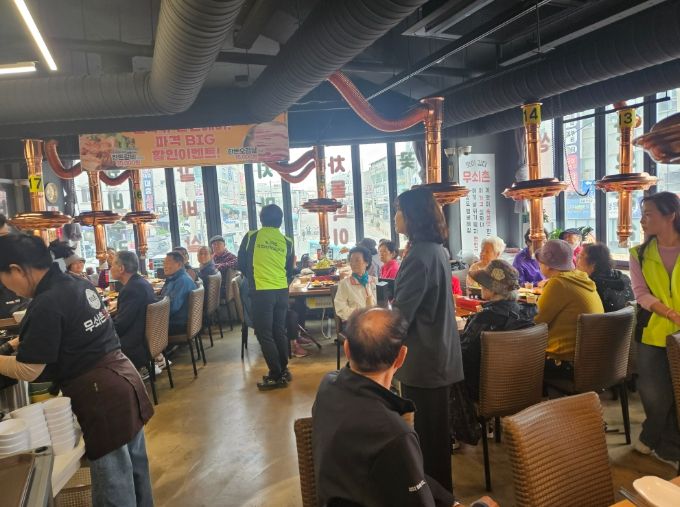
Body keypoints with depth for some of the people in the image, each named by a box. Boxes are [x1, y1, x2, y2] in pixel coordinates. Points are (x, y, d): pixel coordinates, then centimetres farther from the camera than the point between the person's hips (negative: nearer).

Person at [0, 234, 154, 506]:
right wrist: (25, 340, 23)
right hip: (125, 380, 9)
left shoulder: (47, 304, -19)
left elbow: (27, 371, -12)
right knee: (135, 467, 23)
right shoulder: (80, 285, 8)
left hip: (100, 395, -9)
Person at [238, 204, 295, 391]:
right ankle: (283, 370, 24)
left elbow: (241, 265, 8)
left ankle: (277, 376, 5)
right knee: (279, 330, 17)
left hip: (261, 292, -4)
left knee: (264, 334, 4)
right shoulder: (287, 242, 5)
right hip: (282, 291, 4)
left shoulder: (251, 237, -1)